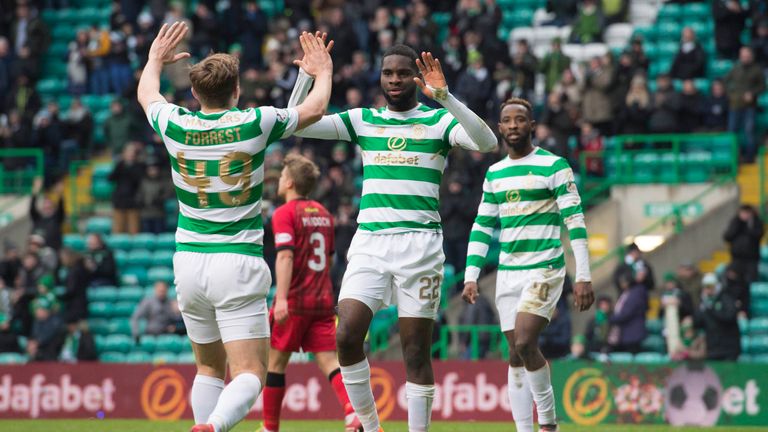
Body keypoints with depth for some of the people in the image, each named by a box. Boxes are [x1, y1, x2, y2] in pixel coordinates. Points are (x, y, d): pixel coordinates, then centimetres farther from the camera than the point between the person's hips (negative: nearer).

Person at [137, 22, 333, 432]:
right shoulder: (254, 124, -8)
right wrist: (322, 70, 31)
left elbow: (145, 94, 23)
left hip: (188, 261, 4)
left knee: (210, 367, 19)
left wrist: (156, 58, 43)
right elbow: (314, 108, 11)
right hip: (239, 263, -4)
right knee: (249, 373, -8)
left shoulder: (176, 126, -2)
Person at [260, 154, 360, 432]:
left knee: (275, 362, 8)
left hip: (295, 301, -6)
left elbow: (285, 255, -20)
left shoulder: (285, 213, -8)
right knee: (328, 361, -3)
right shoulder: (323, 213, 15)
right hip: (323, 300, 6)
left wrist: (282, 298, -27)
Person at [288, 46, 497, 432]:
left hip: (420, 242, -2)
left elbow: (486, 142, -13)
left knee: (416, 352, -2)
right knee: (347, 336, -13)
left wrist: (444, 97, -23)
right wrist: (308, 74, -4)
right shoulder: (362, 121, 14)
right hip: (368, 241, 2)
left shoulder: (438, 122, 5)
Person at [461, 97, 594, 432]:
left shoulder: (554, 166, -5)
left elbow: (575, 222, -9)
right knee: (516, 356, 4)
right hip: (507, 274, 6)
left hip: (544, 269, -6)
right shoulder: (494, 173, 12)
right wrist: (471, 276, 8)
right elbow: (481, 227, 17)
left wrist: (583, 276, -14)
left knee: (524, 343, -20)